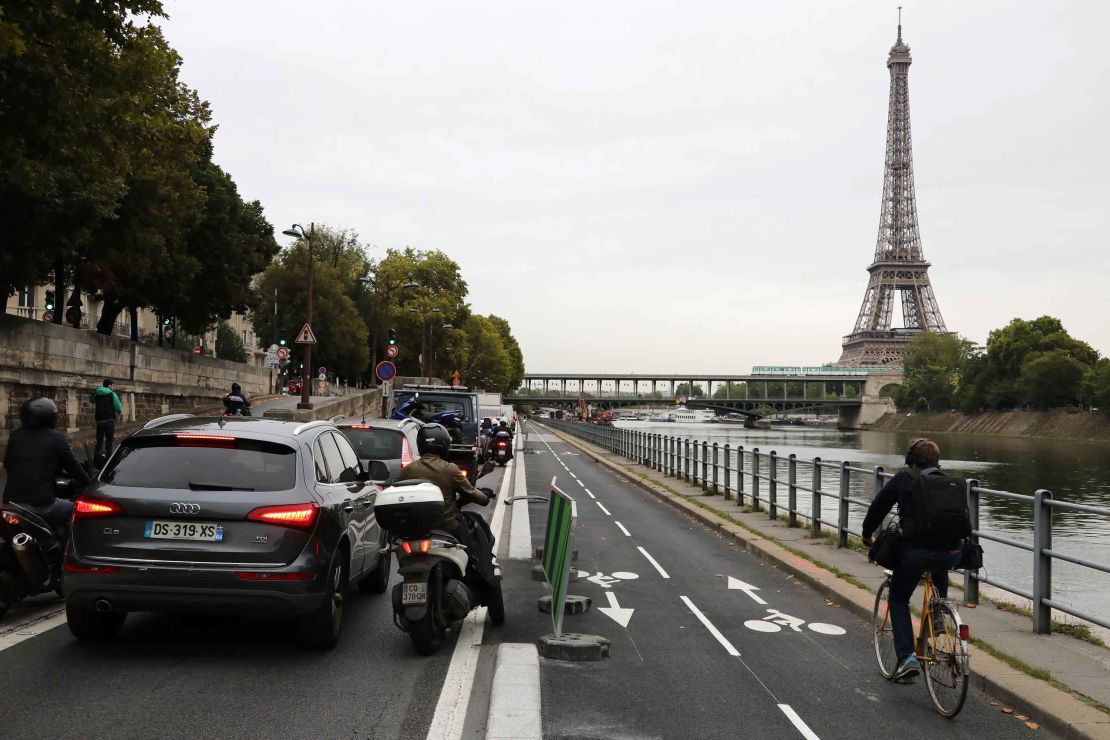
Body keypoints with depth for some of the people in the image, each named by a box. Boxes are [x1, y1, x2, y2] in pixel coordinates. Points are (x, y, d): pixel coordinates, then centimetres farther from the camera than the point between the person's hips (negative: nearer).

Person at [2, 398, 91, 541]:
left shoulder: (15, 435, 6)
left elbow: (7, 464, 18)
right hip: (41, 505, -6)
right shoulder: (56, 438, -7)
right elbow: (73, 467, -1)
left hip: (12, 501, 6)